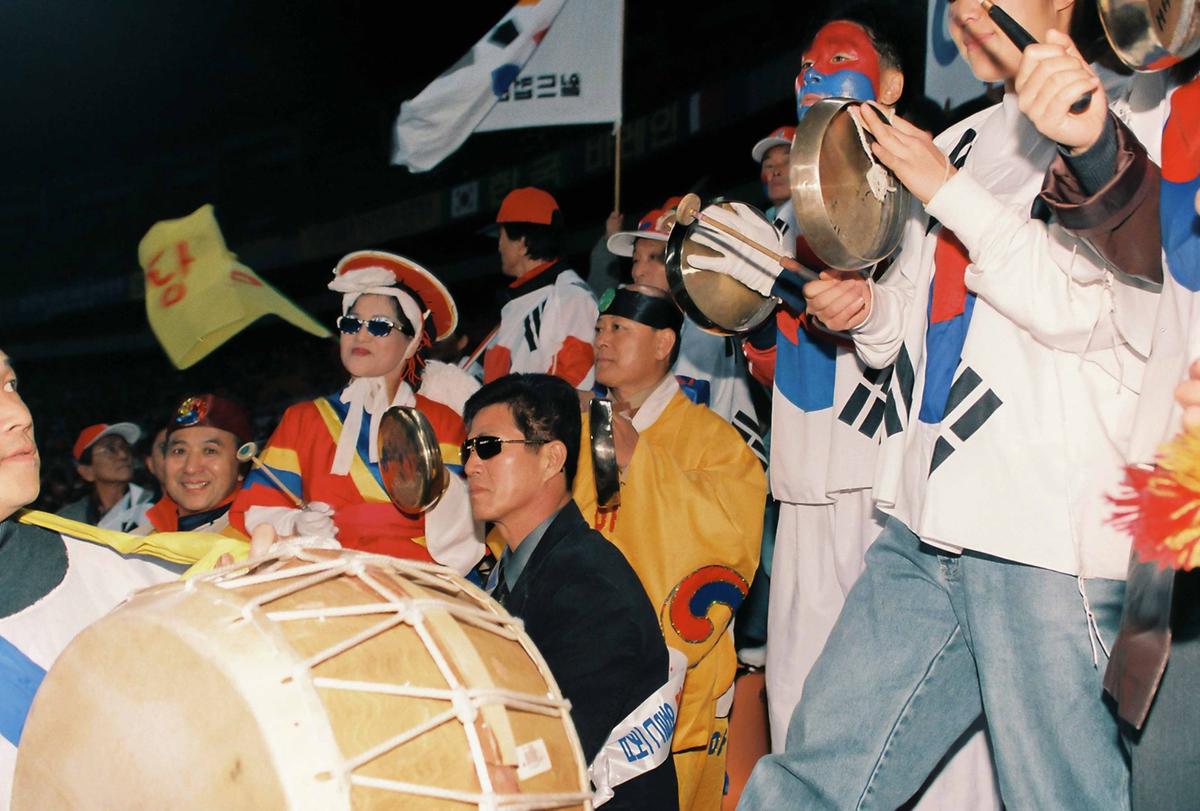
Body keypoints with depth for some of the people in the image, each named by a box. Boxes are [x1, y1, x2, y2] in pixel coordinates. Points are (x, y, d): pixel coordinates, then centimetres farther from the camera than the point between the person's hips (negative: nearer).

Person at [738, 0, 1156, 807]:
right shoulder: (962, 141, 19)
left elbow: (1091, 308, -16)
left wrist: (950, 193, -11)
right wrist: (867, 308, 7)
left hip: (1050, 537, -7)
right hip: (926, 528, 7)